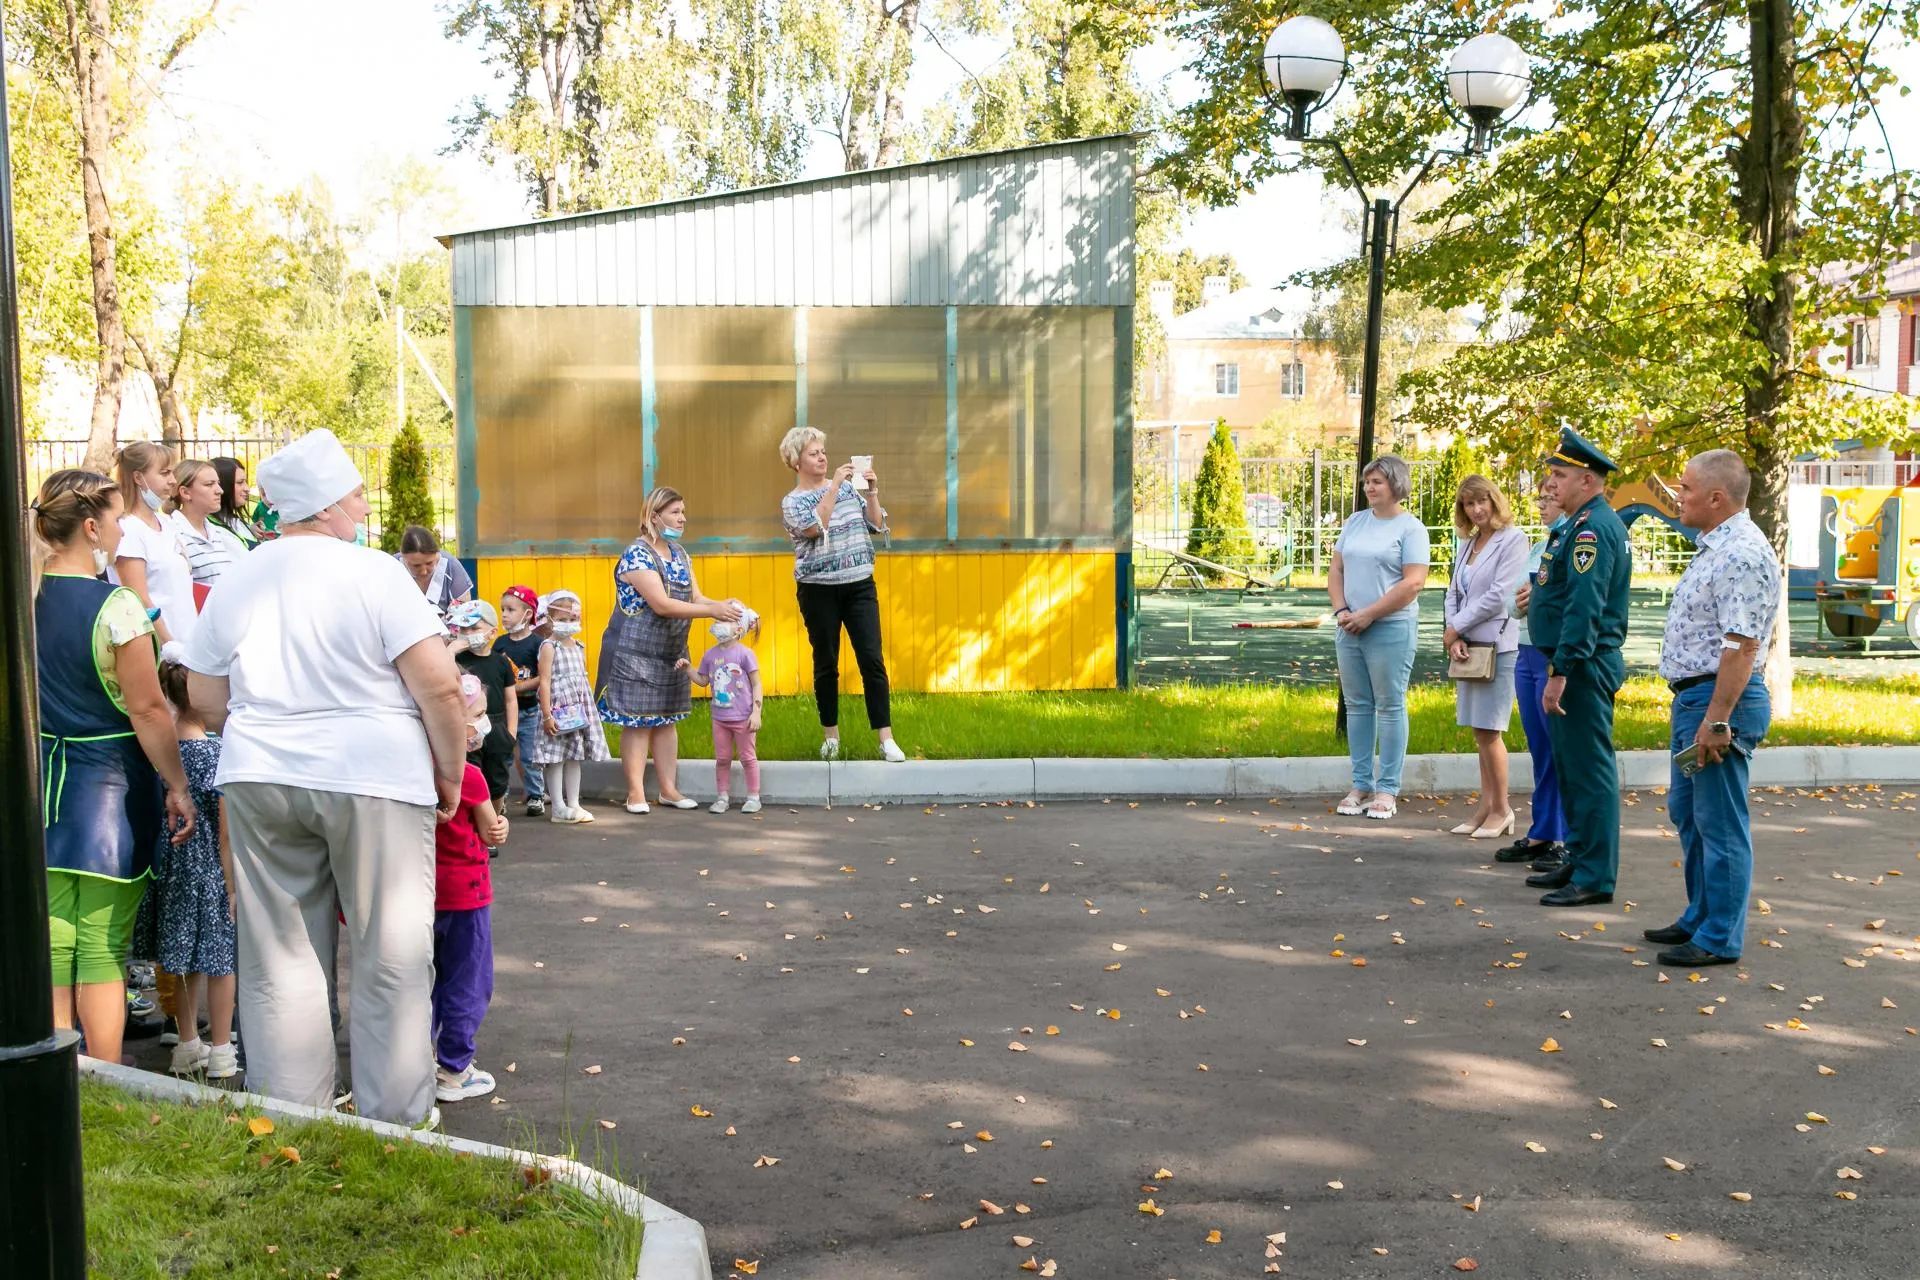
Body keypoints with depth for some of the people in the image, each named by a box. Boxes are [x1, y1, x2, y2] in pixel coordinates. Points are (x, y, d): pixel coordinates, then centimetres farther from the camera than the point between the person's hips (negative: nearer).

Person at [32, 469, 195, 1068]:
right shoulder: (116, 607, -16)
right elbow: (147, 710, -14)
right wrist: (178, 786, -9)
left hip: (41, 779, 6)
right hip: (109, 789, -6)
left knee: (50, 942, 11)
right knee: (103, 948, 1)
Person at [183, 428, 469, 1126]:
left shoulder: (233, 583, 7)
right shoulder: (375, 573, -9)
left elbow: (205, 701, 13)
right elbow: (439, 686, -14)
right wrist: (451, 775, -2)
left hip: (259, 782, 5)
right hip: (375, 780, -5)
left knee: (279, 963, 12)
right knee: (390, 962, 5)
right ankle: (395, 1122, 13)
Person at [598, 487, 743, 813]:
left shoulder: (679, 553, 10)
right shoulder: (637, 554, -17)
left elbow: (695, 598, 6)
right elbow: (661, 604, -25)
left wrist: (725, 606, -15)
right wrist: (713, 610, -26)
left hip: (671, 654, 8)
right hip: (635, 653, -8)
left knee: (667, 720, 10)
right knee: (637, 721, -3)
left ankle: (669, 789, 16)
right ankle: (635, 792, 3)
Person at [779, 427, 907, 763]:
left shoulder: (849, 487, 9)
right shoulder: (792, 501, -1)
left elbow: (877, 526, 7)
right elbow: (815, 526, -20)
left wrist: (871, 493, -6)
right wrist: (834, 485, -21)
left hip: (860, 585, 2)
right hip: (819, 590, -2)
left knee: (872, 660, -5)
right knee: (826, 664, 7)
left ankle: (886, 738, -4)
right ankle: (831, 735, 21)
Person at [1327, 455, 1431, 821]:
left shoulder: (1411, 528, -5)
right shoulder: (1355, 522, 13)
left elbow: (1412, 583, -13)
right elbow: (1336, 570, 14)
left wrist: (1368, 615, -15)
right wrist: (1341, 610, -3)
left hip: (1391, 629, -6)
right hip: (1349, 628, 6)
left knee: (1390, 707, 0)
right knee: (1357, 706, 9)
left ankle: (1387, 789, 6)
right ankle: (1361, 784, 17)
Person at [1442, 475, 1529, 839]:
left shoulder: (1512, 540, -7)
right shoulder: (1467, 543, 15)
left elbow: (1498, 596, -13)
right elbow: (1454, 592, 14)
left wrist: (1456, 628, -7)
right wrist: (1453, 636, -2)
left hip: (1498, 645, -7)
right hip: (1468, 645, 7)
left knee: (1488, 730, -6)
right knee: (1479, 731, 9)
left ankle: (1501, 809, 6)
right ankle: (1486, 807, 15)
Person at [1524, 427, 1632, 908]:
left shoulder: (1593, 527, -17)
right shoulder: (1582, 524, 16)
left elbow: (1584, 608, -24)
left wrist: (1561, 671, -26)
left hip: (1582, 666, -11)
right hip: (1574, 665, 11)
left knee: (1589, 770, -6)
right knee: (1570, 768, 16)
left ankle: (1595, 878, -1)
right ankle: (1578, 861, 26)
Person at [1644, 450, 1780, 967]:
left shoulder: (1742, 554, -20)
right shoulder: (1715, 547, 15)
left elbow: (1741, 646, -25)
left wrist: (1717, 720, -26)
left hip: (1721, 698, -11)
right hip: (1693, 695, 11)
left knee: (1720, 824, -2)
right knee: (1686, 813, 19)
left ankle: (1720, 939, 7)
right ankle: (1700, 918, 31)